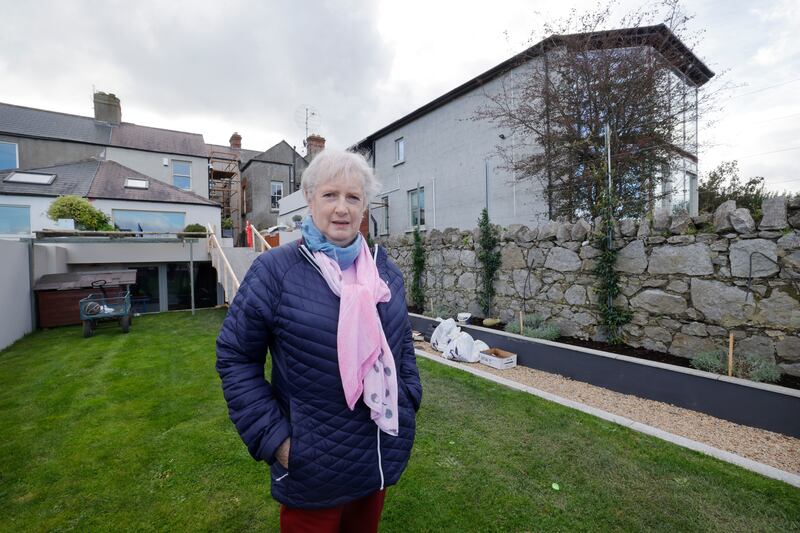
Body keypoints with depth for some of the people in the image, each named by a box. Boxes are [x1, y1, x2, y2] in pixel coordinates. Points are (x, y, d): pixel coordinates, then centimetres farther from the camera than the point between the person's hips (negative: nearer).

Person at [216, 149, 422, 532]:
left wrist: (407, 404, 5)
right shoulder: (275, 269, -16)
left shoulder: (385, 271, -1)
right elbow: (234, 356, -10)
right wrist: (274, 437, -13)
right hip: (313, 467, -4)